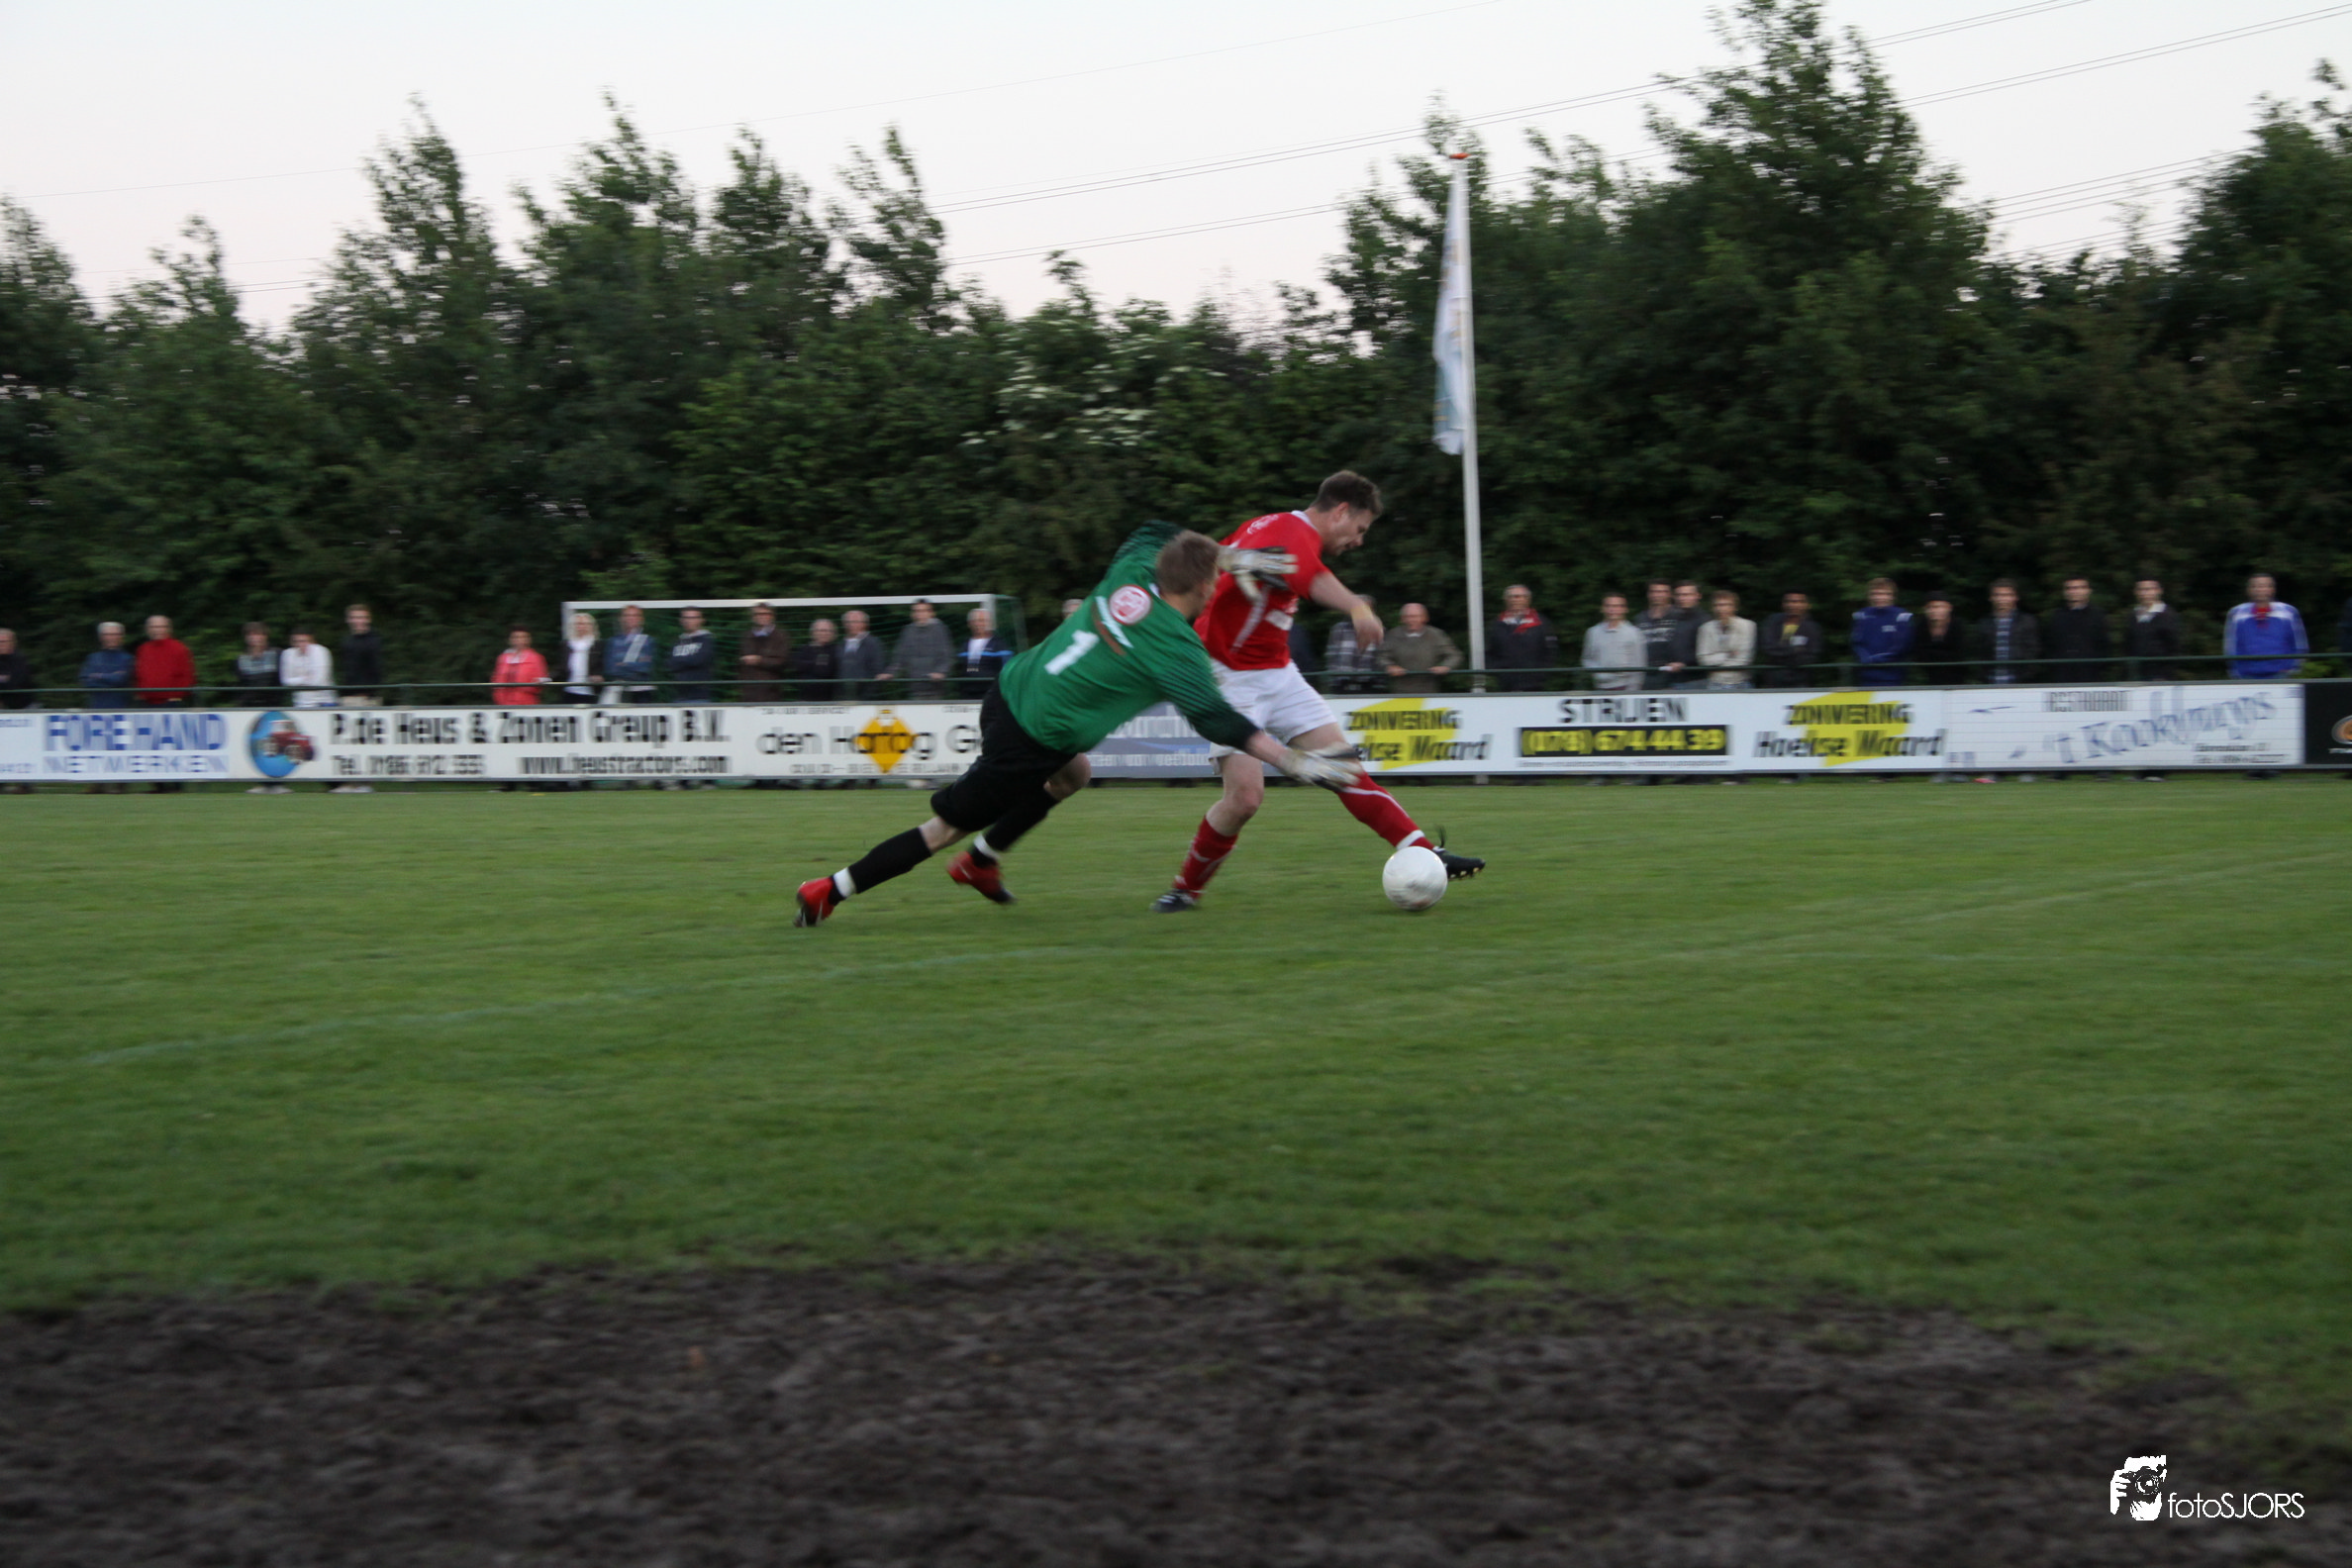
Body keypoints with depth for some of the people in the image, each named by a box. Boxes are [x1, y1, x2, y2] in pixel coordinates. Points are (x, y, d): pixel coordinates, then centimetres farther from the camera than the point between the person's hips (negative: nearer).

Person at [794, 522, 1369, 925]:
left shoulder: (1132, 573, 0)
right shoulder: (1175, 648, -19)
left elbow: (1153, 533, 23)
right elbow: (1217, 721, -20)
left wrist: (1231, 555, 21)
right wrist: (1298, 763, -18)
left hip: (1009, 695, 8)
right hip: (1026, 741, -8)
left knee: (1071, 773, 32)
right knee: (945, 828, 3)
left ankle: (981, 860, 39)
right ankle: (829, 892, 7)